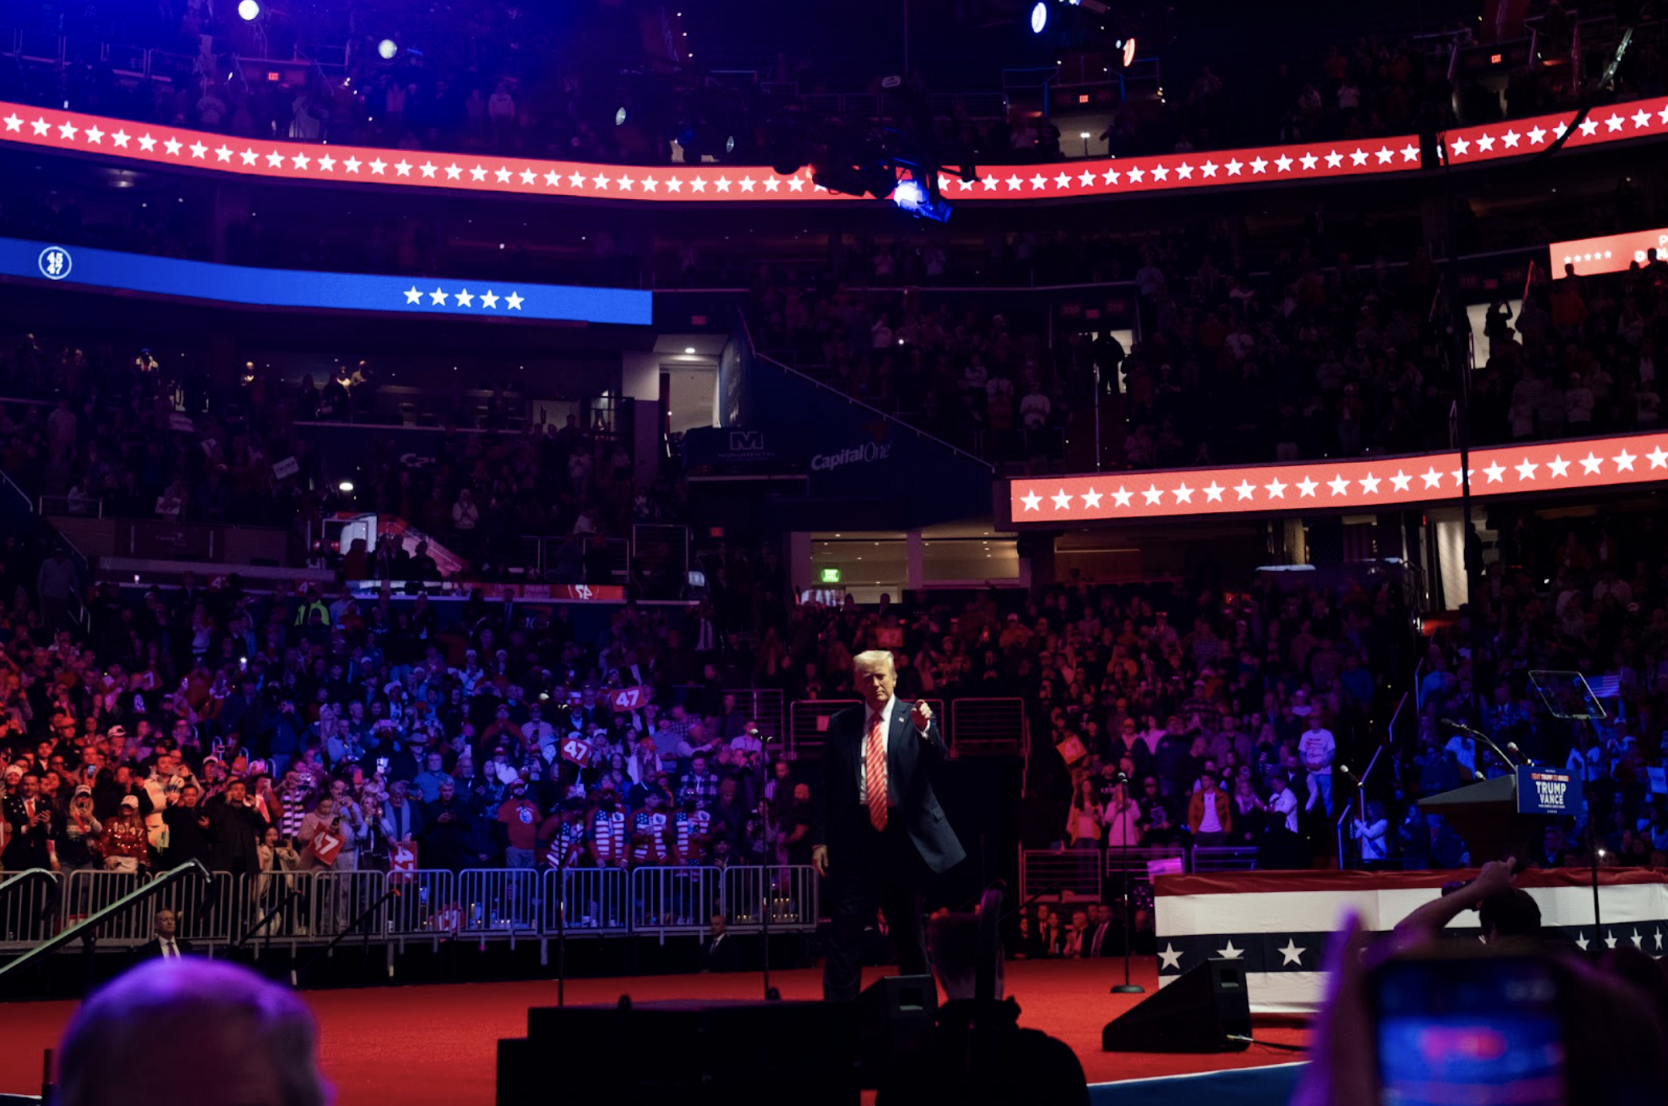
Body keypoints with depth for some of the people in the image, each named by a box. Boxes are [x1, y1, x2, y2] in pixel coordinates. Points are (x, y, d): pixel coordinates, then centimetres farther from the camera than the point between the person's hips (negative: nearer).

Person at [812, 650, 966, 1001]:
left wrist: (924, 728, -33)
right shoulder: (841, 723, 6)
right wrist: (819, 840, 2)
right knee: (845, 929, -1)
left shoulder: (914, 717, 2)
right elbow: (825, 786, 7)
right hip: (855, 834, 1)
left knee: (909, 929, 10)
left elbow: (937, 758, -14)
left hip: (902, 833, -1)